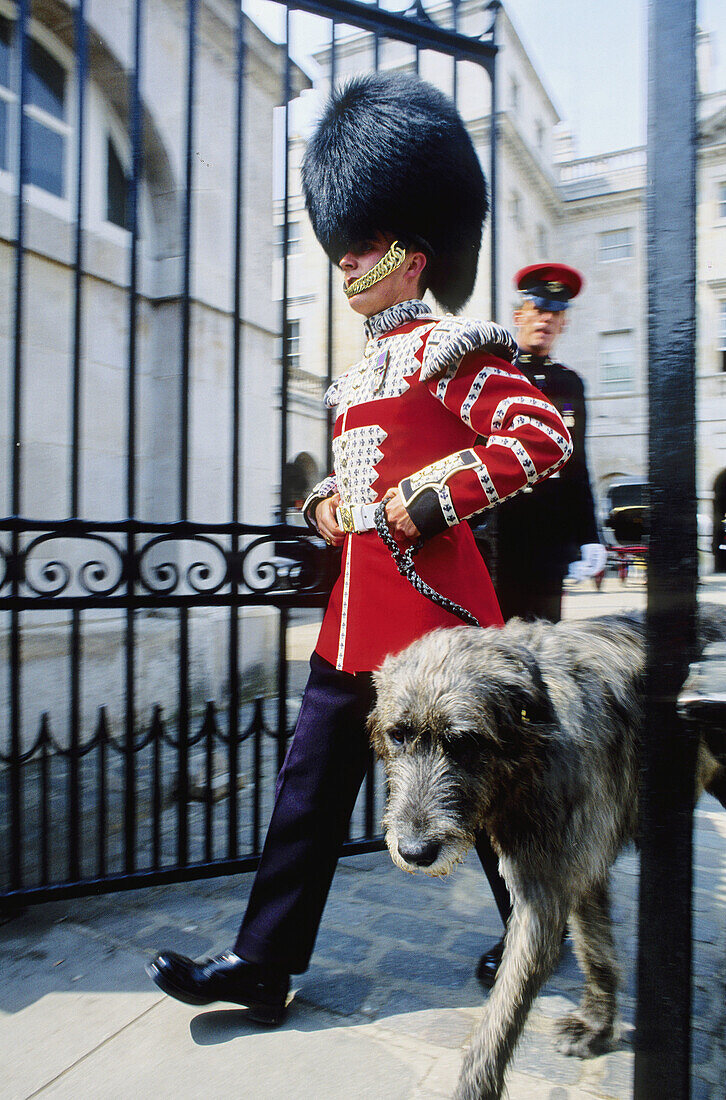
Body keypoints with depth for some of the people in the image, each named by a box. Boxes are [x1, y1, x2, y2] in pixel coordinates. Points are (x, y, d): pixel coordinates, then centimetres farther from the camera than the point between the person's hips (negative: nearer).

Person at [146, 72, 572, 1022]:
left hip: (433, 604, -8)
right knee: (312, 783, 9)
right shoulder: (365, 368, 17)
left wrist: (432, 499, -20)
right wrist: (326, 504, 6)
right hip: (357, 608, 8)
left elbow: (544, 437, -18)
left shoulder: (450, 348, -8)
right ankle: (262, 966, 23)